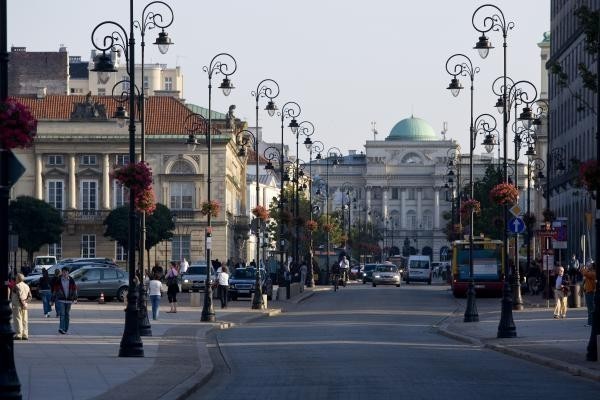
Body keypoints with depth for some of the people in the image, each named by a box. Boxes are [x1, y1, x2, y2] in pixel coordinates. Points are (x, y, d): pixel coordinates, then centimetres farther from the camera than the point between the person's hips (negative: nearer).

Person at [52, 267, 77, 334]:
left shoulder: (71, 280, 3)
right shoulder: (58, 281, -1)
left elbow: (74, 289, 6)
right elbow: (54, 290, 4)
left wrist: (75, 298, 0)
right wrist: (53, 299, 4)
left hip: (69, 300, 2)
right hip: (61, 300, -2)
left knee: (67, 315, 7)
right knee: (62, 314, -14)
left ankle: (66, 329, 14)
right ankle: (61, 328, -20)